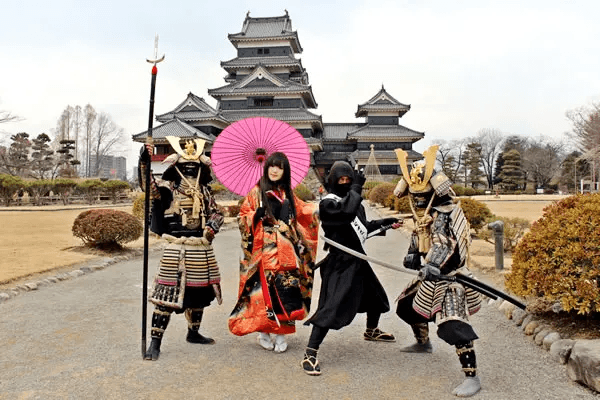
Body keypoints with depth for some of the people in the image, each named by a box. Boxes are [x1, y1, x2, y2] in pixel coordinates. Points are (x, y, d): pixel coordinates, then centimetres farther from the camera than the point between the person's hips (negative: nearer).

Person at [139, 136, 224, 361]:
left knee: (199, 291, 16)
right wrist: (144, 163, -38)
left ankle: (193, 333, 35)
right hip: (177, 249, -5)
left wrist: (213, 226, -3)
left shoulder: (204, 190, 11)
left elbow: (216, 213, 18)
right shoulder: (168, 187, -4)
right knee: (167, 294, -7)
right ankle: (155, 342, 3)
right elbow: (149, 187, -23)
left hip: (202, 249, 6)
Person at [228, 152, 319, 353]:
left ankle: (280, 333, 14)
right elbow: (242, 216, 2)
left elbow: (302, 212, 26)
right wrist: (256, 215, -16)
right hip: (265, 249, -4)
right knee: (266, 289, -6)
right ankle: (263, 332, 12)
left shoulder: (288, 194, 14)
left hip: (287, 251, 4)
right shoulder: (257, 191, 3)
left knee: (286, 291, 0)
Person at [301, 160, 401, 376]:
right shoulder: (327, 203, -15)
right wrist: (357, 187, -23)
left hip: (357, 259, 9)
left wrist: (386, 222, 16)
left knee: (376, 296, 25)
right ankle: (309, 355, -11)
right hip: (340, 263, -9)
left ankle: (372, 330, 53)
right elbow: (347, 212, -36)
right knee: (331, 308, -17)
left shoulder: (354, 201, 11)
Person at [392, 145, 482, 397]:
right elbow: (419, 239, 18)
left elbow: (445, 245, -35)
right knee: (409, 305, 22)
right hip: (431, 276, 10)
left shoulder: (446, 213, -21)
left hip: (449, 277, -10)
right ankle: (423, 343, 48)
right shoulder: (424, 215, 8)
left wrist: (435, 266, -50)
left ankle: (471, 377, -11)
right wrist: (413, 256, -2)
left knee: (453, 325, -20)